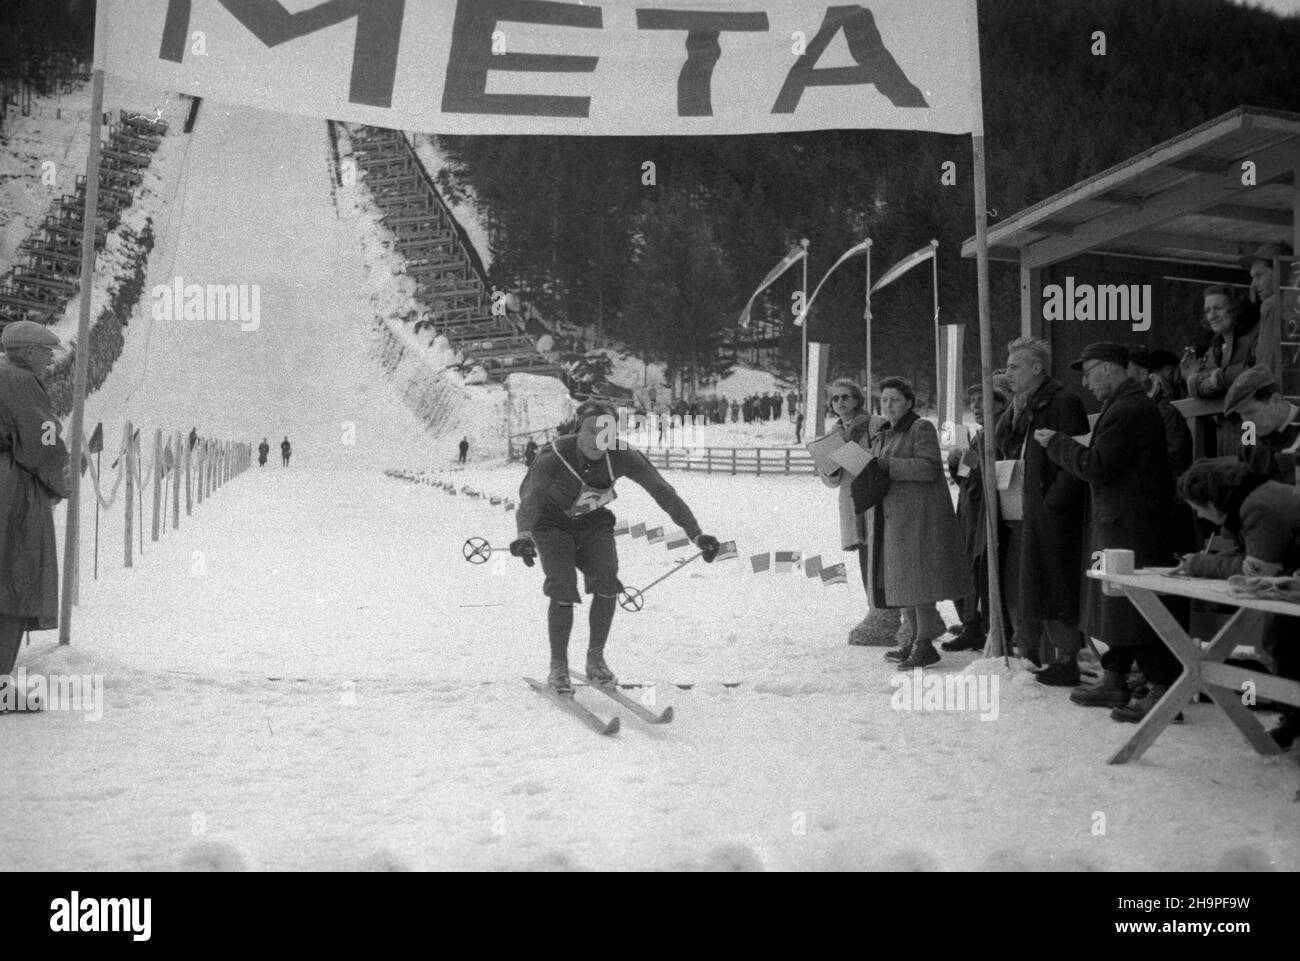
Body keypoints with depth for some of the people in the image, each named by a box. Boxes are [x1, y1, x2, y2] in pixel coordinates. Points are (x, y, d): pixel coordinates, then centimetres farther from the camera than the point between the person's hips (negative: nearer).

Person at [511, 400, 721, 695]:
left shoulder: (622, 457, -26)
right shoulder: (554, 458, -33)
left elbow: (663, 492, -25)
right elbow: (529, 498, -47)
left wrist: (697, 535, -34)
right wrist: (523, 536, -68)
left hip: (594, 524, 3)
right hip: (553, 524, -2)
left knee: (607, 584, -19)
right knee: (563, 590, -21)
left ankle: (596, 658, 2)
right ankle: (558, 668, -3)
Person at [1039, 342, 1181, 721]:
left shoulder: (1128, 410, -18)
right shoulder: (1123, 405, 17)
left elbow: (1096, 466, -21)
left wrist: (1056, 442, -9)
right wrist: (1063, 445, 10)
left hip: (1130, 527, -11)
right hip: (1116, 523, 11)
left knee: (1135, 605, -7)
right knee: (1115, 602, 15)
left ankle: (1164, 690, -2)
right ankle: (1115, 680, 24)